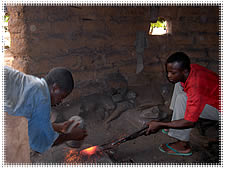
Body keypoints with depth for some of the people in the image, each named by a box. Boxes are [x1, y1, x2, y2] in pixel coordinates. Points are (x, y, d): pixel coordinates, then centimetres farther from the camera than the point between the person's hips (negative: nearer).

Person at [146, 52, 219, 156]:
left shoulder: (195, 87, -36)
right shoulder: (190, 68, -11)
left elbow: (190, 122, -33)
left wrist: (160, 125, -28)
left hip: (219, 109, -9)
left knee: (182, 98, -28)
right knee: (179, 84, 7)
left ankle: (183, 145, -17)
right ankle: (174, 127, 9)